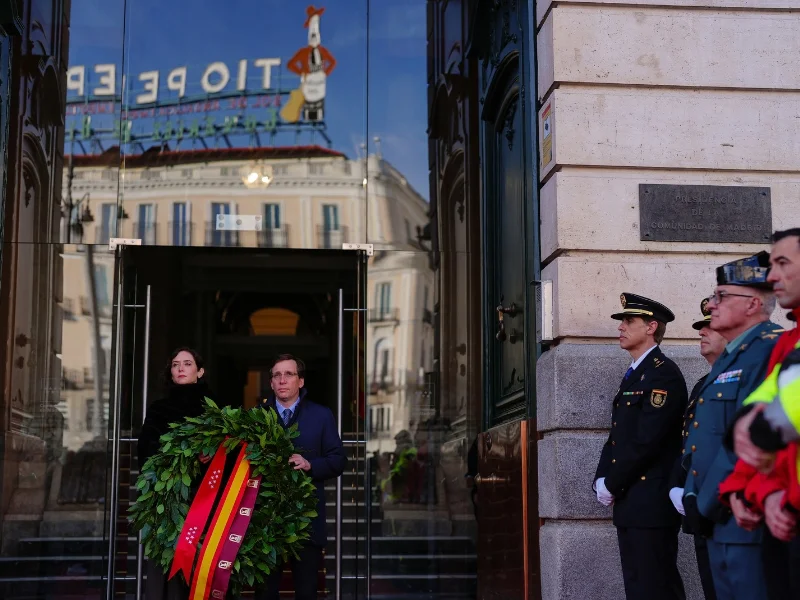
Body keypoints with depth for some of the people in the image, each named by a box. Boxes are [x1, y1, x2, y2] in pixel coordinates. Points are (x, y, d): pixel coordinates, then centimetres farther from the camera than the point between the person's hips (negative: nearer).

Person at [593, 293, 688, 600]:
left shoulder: (664, 374, -11)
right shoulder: (632, 376, 19)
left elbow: (646, 441, -19)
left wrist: (611, 485, -12)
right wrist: (601, 480, 3)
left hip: (652, 504, -10)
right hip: (628, 504, 10)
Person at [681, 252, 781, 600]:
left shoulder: (769, 349, -13)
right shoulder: (729, 360, 19)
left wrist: (710, 502, -19)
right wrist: (695, 498, 6)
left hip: (748, 522, -10)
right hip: (720, 523, 10)